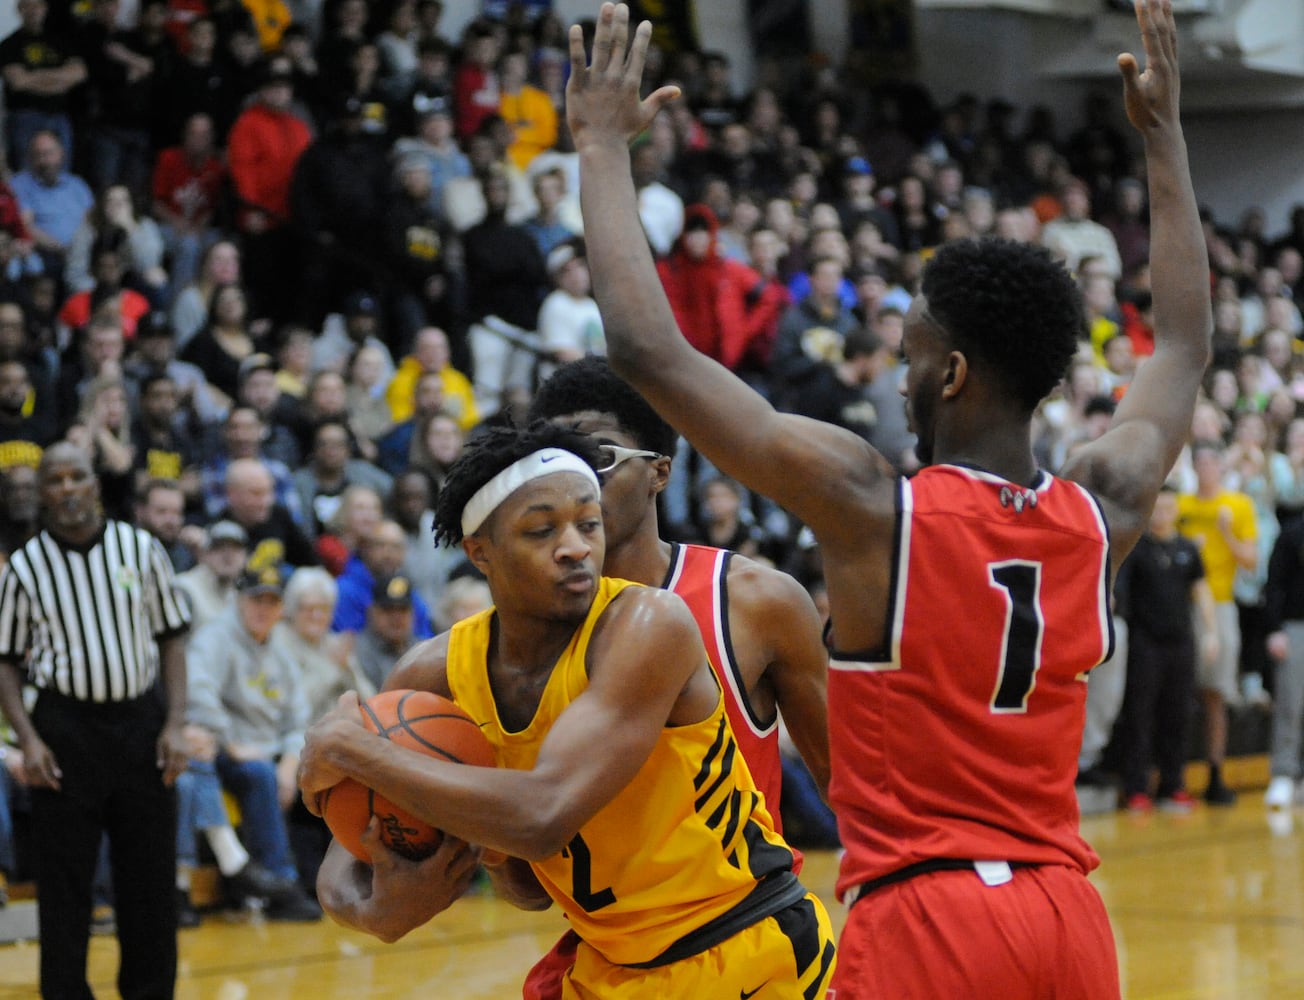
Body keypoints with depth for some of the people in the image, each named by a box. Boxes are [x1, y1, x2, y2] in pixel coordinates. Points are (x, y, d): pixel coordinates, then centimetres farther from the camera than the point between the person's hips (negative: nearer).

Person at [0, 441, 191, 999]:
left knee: (150, 872, 6)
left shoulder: (140, 549, 2)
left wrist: (175, 724, -2)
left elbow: (171, 638, 6)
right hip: (65, 726, -1)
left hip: (140, 720, 1)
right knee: (63, 879, 0)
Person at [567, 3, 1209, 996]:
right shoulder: (1102, 511, 3)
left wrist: (604, 145, 2)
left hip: (921, 919, -5)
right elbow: (1186, 346, 23)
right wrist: (1163, 131, 31)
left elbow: (648, 349, -10)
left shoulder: (872, 505, -11)